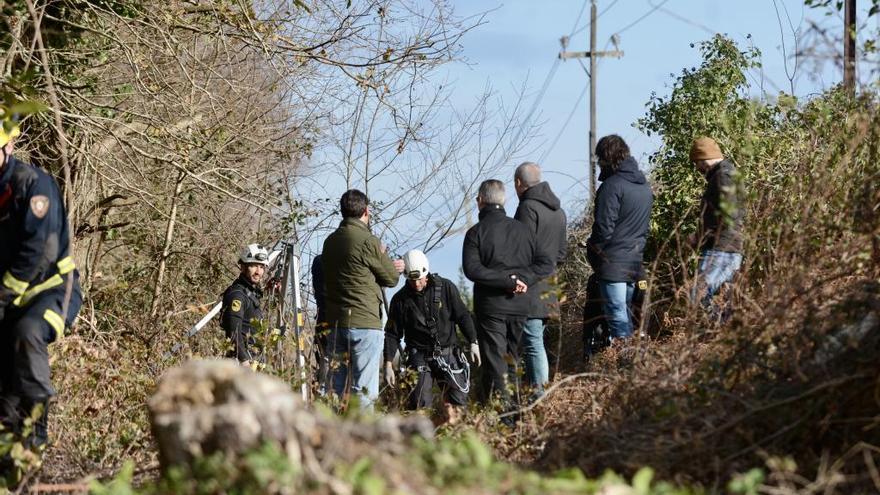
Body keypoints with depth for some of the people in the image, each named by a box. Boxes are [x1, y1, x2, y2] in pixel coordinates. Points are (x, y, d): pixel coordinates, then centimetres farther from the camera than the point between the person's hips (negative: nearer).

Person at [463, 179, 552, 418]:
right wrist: (522, 279, -7)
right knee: (513, 358, 16)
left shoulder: (476, 232, -5)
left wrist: (509, 281, -17)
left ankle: (504, 409, -12)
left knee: (494, 361, -3)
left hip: (490, 306, -5)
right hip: (520, 306, 5)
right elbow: (546, 265, 4)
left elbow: (472, 269, -18)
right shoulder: (522, 229, 9)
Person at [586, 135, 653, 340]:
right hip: (635, 262, 8)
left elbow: (604, 228, -16)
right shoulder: (644, 186, 12)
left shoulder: (613, 185, -14)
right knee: (625, 315, 15)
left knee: (617, 318, -7)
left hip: (613, 263, -8)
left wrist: (593, 253, -3)